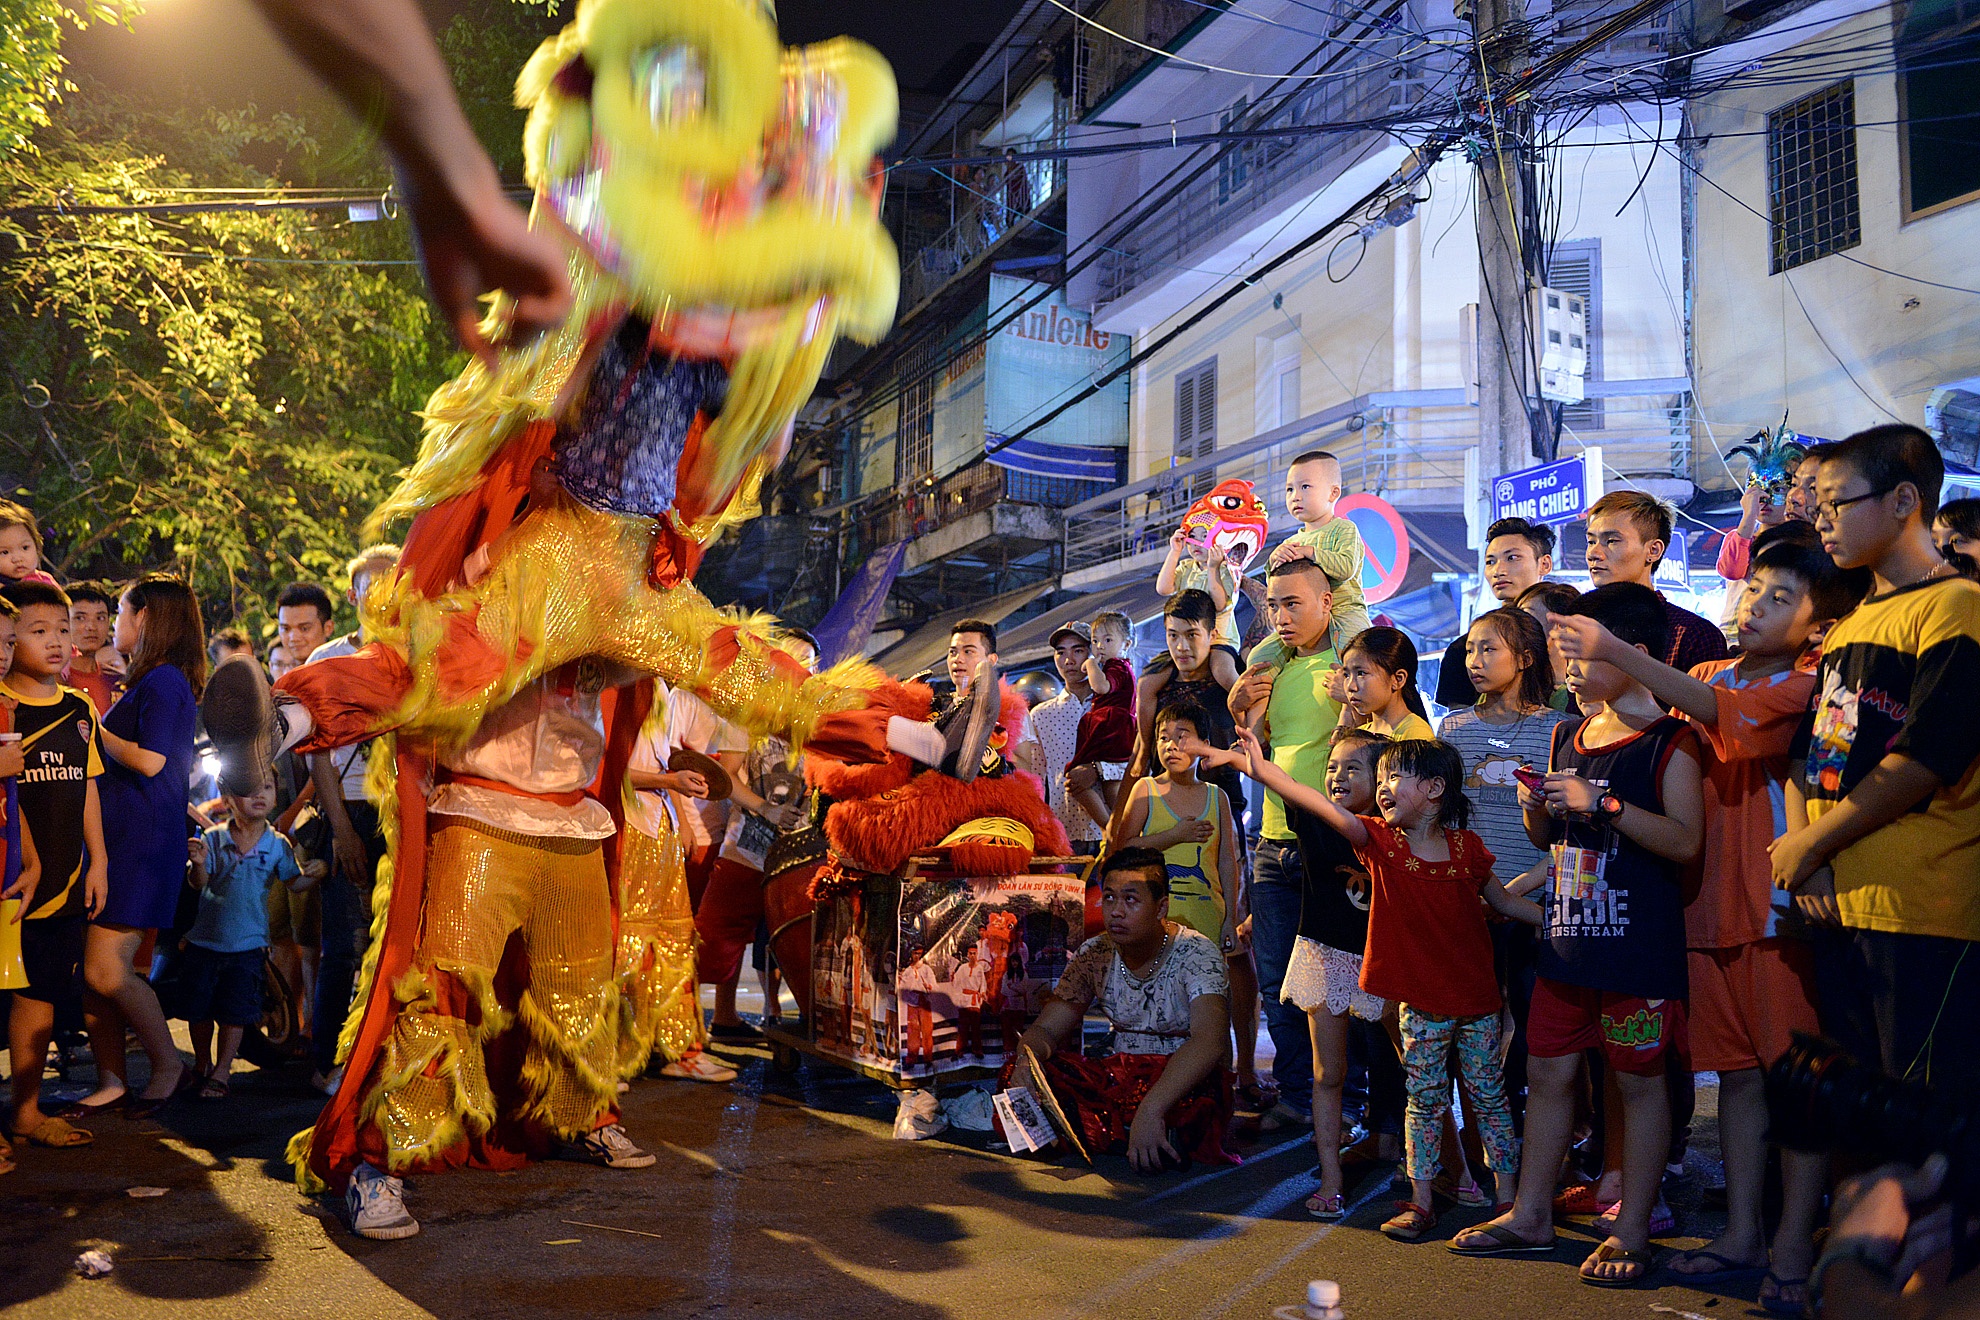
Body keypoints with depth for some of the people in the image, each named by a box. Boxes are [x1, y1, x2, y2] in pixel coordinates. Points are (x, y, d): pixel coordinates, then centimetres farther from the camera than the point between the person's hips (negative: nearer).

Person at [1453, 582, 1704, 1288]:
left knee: (1639, 1078, 4)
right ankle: (1531, 1215, 23)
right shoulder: (1567, 738, 12)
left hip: (1638, 940, -7)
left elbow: (1685, 841, -19)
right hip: (1567, 936, 7)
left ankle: (1631, 1230, 16)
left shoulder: (1668, 741, -9)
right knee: (1547, 1069, 11)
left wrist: (1601, 804, -23)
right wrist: (1536, 809, -1)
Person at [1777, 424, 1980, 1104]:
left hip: (1925, 916, -8)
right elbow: (1805, 756, 15)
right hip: (1836, 908, 8)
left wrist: (1810, 846, -9)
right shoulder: (1846, 628, 20)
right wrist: (1800, 846, -3)